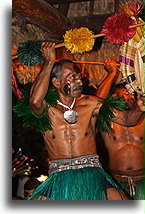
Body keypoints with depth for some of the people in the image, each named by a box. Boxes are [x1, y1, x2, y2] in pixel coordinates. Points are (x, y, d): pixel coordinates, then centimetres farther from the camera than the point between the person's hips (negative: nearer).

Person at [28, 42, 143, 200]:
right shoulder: (47, 109, 4)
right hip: (59, 178, -2)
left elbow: (127, 119, 14)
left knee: (118, 199, -23)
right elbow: (35, 100, -20)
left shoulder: (89, 104, 12)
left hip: (93, 174, 3)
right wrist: (49, 62, -12)